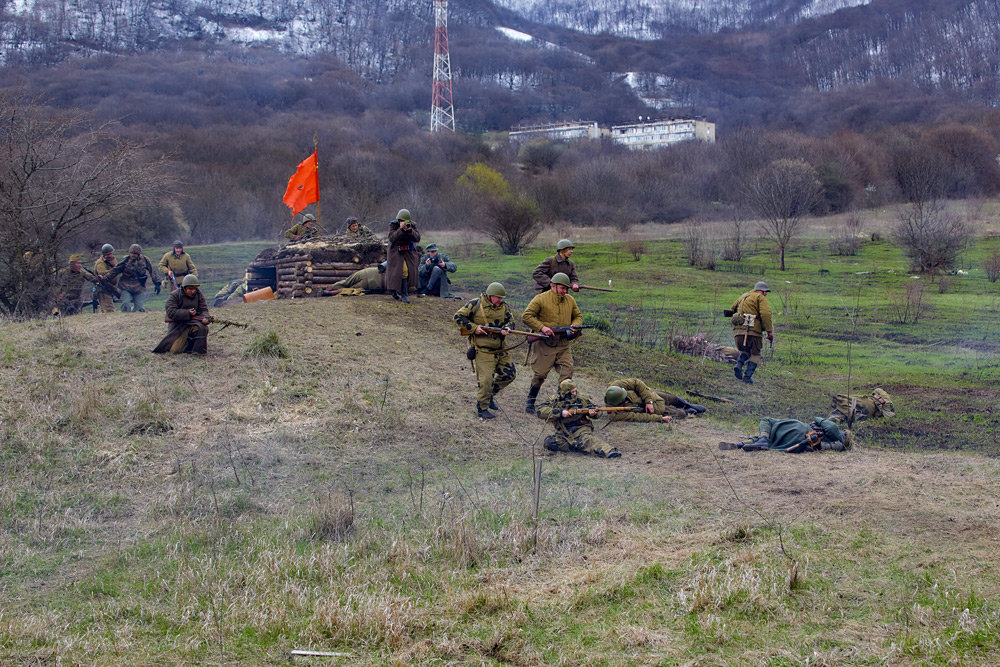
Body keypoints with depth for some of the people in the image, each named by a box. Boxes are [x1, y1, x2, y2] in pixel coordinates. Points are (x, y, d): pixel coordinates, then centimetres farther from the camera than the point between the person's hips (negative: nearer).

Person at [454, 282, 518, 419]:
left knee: (509, 374, 9)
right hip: (483, 350, -6)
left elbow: (511, 320, 8)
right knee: (486, 379, -10)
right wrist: (474, 328, -14)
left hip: (500, 349, 6)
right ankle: (482, 408, 6)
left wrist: (506, 328, -17)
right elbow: (458, 316, -5)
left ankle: (491, 393, 30)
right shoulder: (475, 304, -7)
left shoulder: (504, 307, 8)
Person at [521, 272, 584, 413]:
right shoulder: (541, 299, -7)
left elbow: (578, 316, 20)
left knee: (567, 374, -7)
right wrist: (542, 327, -19)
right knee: (539, 375, 2)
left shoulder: (570, 300, 9)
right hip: (544, 345, -4)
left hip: (563, 346, 4)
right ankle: (530, 402, 20)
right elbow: (526, 316, -10)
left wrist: (574, 325, -3)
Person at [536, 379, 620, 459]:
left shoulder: (581, 399, 4)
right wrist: (560, 412, -22)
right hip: (564, 433, 2)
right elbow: (541, 411, -12)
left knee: (586, 439, -35)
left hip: (580, 428, -2)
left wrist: (592, 413, -15)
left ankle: (608, 451, -56)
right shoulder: (555, 401, 1)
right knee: (549, 442, -26)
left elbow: (595, 409, 12)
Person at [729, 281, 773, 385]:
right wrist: (769, 332, -13)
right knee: (755, 354, 8)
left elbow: (732, 310, 28)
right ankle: (748, 376, -3)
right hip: (753, 330, -6)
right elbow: (765, 314, -12)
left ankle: (738, 365, -5)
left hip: (738, 329, 6)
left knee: (745, 351, 23)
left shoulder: (743, 297, 24)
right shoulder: (761, 298, 1)